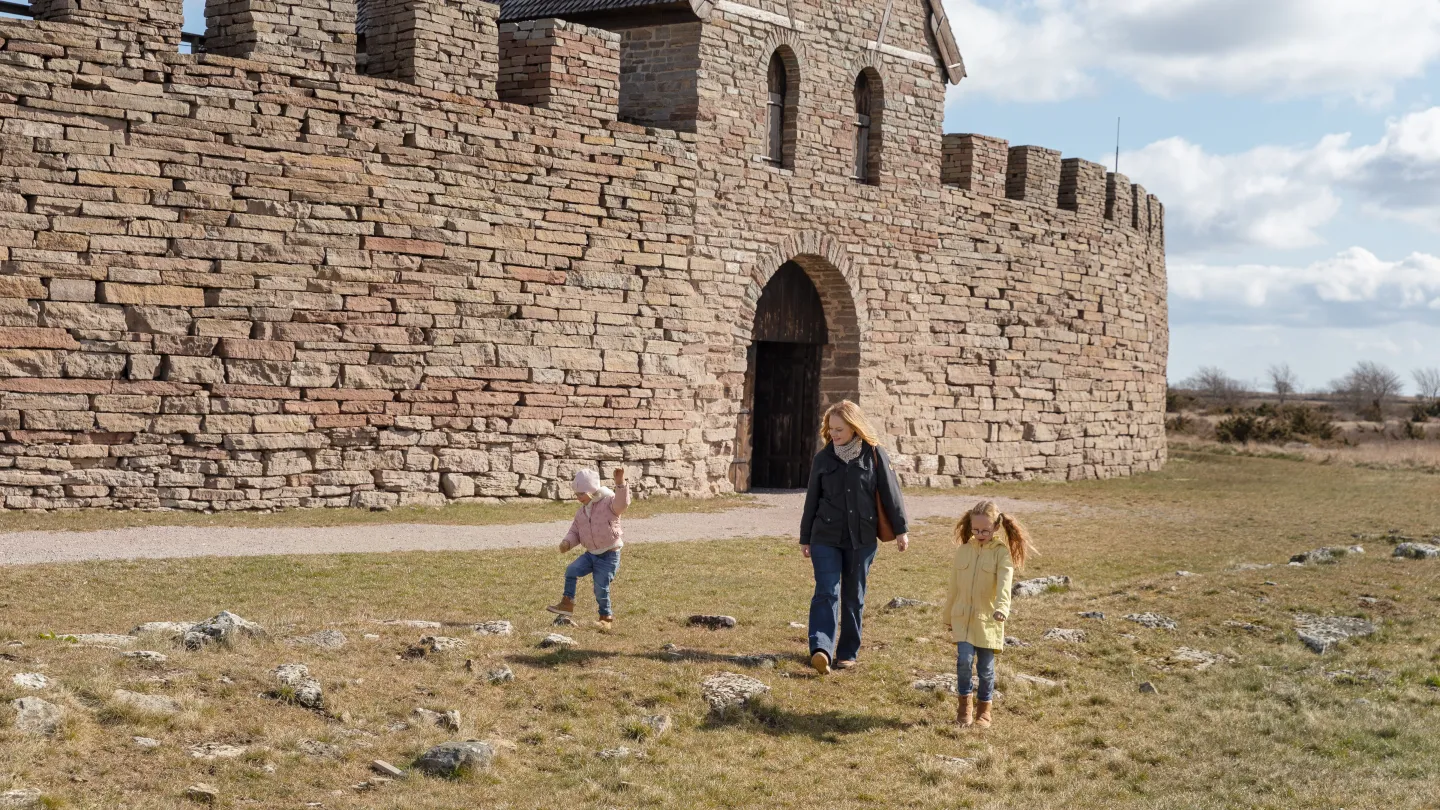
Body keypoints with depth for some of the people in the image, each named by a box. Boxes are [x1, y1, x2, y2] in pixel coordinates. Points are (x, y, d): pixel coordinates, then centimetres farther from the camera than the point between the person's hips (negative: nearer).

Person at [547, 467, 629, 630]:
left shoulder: (608, 502, -11)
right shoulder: (581, 512, 10)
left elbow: (622, 503, -33)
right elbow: (575, 532, 15)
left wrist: (620, 484, -49)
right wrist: (567, 543, -8)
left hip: (609, 555, -6)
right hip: (591, 554, 6)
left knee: (601, 588, -5)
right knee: (571, 570, -16)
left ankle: (607, 618, 15)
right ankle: (567, 603, -6)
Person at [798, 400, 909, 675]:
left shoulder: (874, 454, -1)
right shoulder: (823, 459, 4)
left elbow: (890, 493, 1)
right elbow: (812, 500, 10)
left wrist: (900, 530, 0)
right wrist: (805, 538, 12)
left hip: (862, 539, 0)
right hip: (826, 538, 0)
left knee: (854, 597, 8)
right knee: (826, 593, -12)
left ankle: (848, 652, 18)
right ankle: (821, 650, -24)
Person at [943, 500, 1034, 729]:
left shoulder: (1002, 553, -6)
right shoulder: (963, 550, 6)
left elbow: (1004, 584, -22)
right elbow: (954, 586, 14)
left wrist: (1002, 608, -38)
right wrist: (948, 615, 18)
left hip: (988, 620, -2)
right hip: (962, 617, 2)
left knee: (986, 667, 5)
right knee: (964, 660, -12)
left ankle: (984, 709, 23)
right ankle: (965, 704, 6)